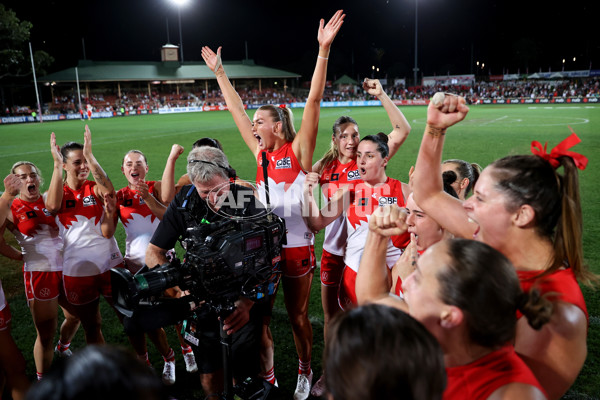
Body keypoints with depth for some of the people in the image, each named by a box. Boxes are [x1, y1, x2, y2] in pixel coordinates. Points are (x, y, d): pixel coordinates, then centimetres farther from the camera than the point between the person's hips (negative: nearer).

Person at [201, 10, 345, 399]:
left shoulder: (299, 151, -7)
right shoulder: (261, 153, 6)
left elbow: (314, 100, -16)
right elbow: (237, 109, 12)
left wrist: (324, 50, -21)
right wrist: (219, 71, 17)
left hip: (297, 246, -4)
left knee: (298, 315, 13)